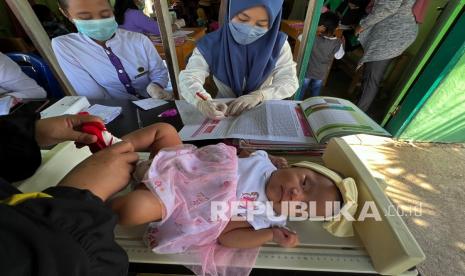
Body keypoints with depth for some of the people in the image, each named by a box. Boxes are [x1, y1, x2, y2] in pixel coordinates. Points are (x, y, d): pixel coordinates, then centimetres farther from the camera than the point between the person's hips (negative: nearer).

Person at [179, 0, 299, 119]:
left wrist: (259, 95, -28)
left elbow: (290, 81, -10)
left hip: (263, 108, 0)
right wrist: (202, 102, -39)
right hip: (224, 108, 1)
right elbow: (189, 77, -17)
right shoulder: (210, 44, -12)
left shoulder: (278, 44, -10)